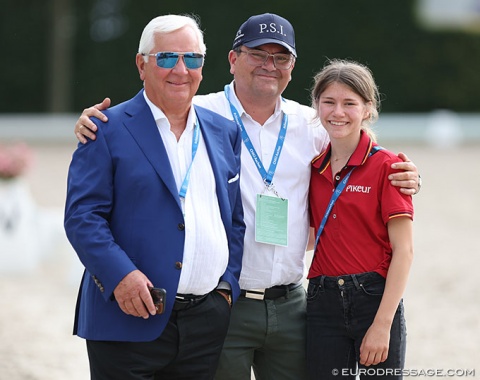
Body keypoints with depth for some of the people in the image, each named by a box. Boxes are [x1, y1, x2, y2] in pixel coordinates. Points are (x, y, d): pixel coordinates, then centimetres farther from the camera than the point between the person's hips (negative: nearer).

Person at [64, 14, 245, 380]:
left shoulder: (225, 133, 15)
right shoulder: (109, 130, 0)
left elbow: (236, 220, 18)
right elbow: (82, 216, -7)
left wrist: (227, 284, 4)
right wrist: (120, 275, -20)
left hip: (208, 321, 4)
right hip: (130, 321, -4)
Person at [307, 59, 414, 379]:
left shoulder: (386, 166, -6)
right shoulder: (315, 169, 9)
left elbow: (403, 251, -10)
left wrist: (382, 325, -15)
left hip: (374, 299, -4)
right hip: (323, 303, 4)